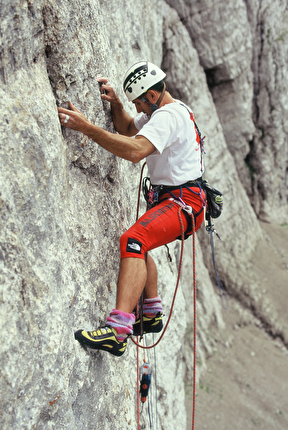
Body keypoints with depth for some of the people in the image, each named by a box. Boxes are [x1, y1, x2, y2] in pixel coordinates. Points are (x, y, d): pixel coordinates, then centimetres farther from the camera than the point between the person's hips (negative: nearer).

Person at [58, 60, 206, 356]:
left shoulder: (168, 116, -17)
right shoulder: (166, 110, 17)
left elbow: (135, 150, -34)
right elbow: (128, 130, 26)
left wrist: (87, 127, -34)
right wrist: (115, 104, 6)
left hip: (183, 201, -11)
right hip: (172, 198, 11)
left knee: (133, 240, -31)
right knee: (139, 243, 27)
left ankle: (117, 332, -42)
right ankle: (152, 314, 33)